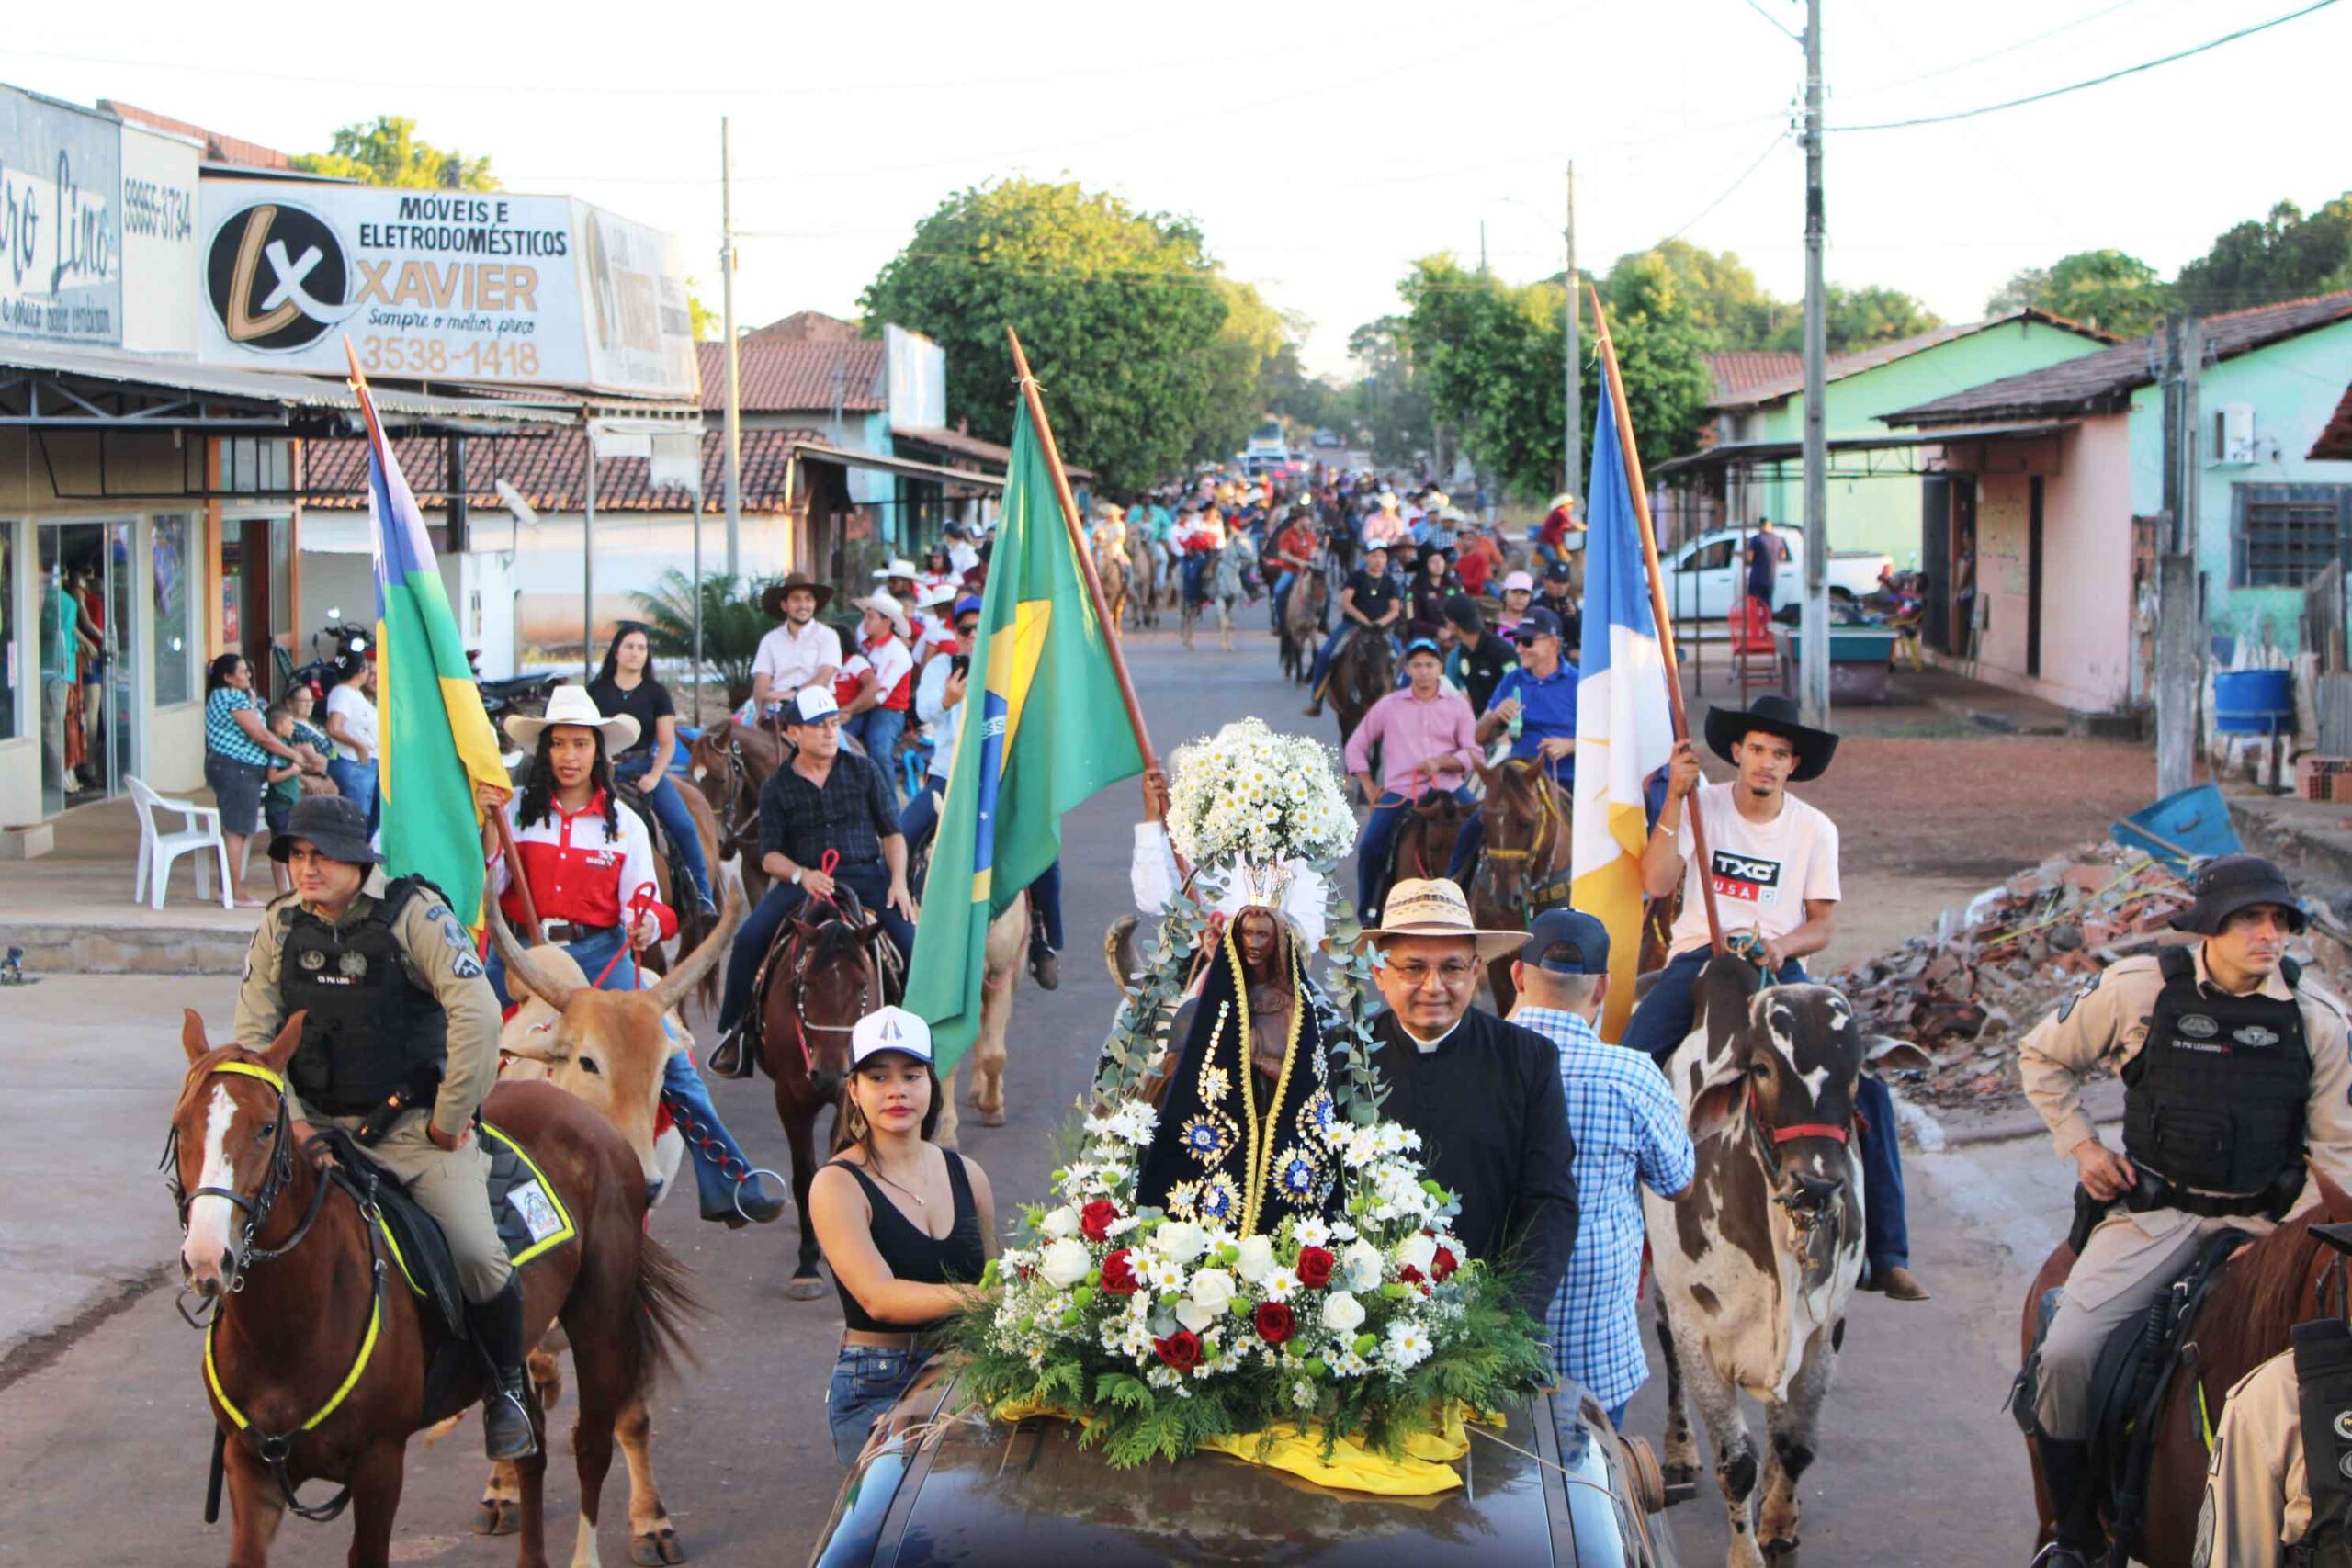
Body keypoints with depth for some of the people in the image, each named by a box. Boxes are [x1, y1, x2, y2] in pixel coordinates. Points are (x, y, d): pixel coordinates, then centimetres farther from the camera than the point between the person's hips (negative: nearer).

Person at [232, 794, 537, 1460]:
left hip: (411, 1125, -4)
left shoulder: (414, 914, -11)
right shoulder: (280, 928, 4)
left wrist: (450, 1121, -14)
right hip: (318, 1125, 4)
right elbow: (253, 1036, 5)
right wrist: (291, 1125, -8)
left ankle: (506, 1388, 4)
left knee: (477, 1252, -21)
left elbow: (477, 1016, -18)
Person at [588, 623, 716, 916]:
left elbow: (667, 743, 2)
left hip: (645, 768, 0)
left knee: (684, 826, -14)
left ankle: (702, 895, -5)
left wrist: (654, 776, -12)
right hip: (606, 769, 0)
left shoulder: (656, 693, 7)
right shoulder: (596, 691, 7)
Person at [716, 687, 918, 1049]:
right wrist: (801, 875, -18)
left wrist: (898, 881, -6)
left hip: (865, 874, 0)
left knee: (913, 940, -21)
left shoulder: (863, 771, 8)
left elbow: (892, 832, 10)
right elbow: (769, 855, 3)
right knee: (748, 940, -19)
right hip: (802, 879, 0)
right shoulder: (777, 787, 6)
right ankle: (730, 1028, -2)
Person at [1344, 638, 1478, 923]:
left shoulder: (1457, 706, 8)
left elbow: (1473, 754, 3)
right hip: (1399, 790, 0)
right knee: (1371, 847, -18)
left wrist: (1442, 762, -16)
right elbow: (1356, 746, 15)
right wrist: (1369, 790, 8)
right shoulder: (1389, 706, 9)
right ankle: (1368, 911, 0)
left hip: (1447, 787, 0)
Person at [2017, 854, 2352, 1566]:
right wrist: (2081, 1145, 3)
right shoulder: (2137, 987, -5)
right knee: (2067, 1355, -16)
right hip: (2153, 1209, -1)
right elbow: (2042, 1058, 11)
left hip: (2264, 1222, 1)